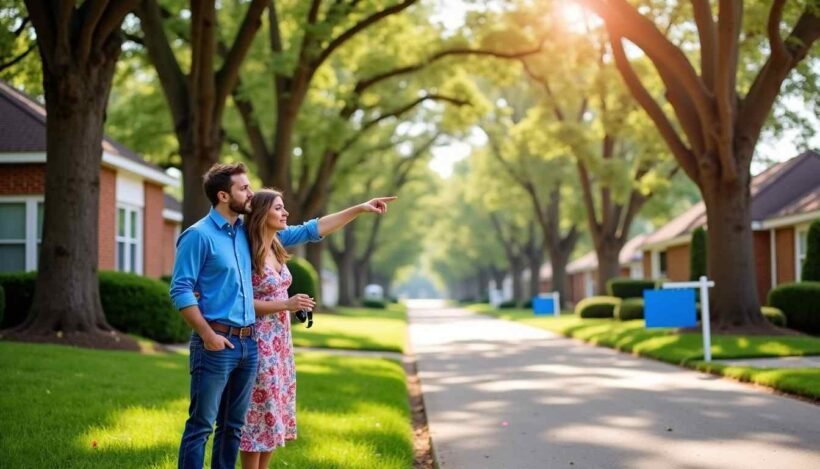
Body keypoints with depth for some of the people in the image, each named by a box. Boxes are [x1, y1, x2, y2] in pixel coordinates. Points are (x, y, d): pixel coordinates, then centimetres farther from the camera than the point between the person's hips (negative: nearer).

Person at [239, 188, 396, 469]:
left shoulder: (278, 241, 4)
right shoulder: (246, 253, -17)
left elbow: (315, 229, 8)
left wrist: (361, 209, 5)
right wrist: (286, 305, -22)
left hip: (280, 342, 8)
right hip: (259, 343, -8)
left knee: (275, 411, 12)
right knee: (260, 411, -3)